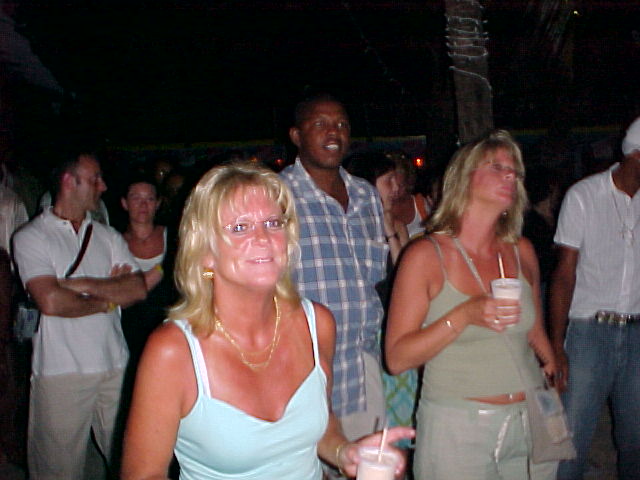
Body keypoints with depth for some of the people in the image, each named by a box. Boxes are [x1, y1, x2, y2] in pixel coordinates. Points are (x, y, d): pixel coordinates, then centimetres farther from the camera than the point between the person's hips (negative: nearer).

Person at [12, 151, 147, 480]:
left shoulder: (109, 237, 13)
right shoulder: (30, 237, -1)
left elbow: (138, 289, 0)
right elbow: (51, 302, -15)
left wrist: (81, 284, -10)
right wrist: (108, 296, -3)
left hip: (115, 367, 4)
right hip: (60, 372, -4)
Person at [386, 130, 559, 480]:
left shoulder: (522, 252, 6)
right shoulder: (427, 255, -8)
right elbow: (396, 358, -12)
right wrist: (464, 316, -21)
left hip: (530, 424, 5)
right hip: (456, 429, -4)